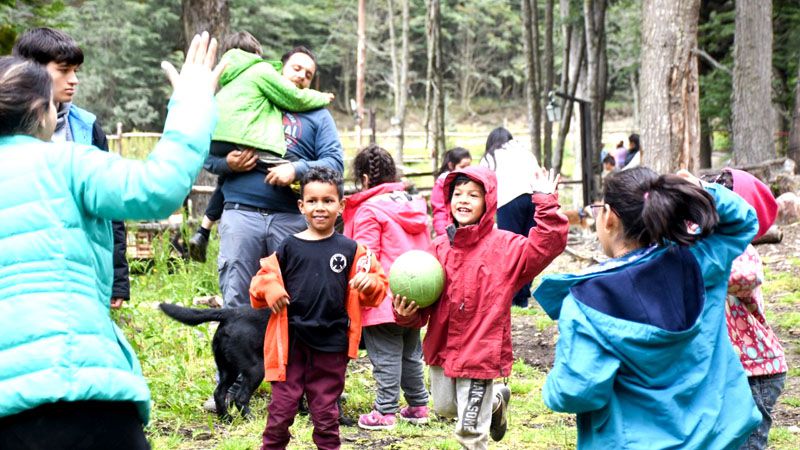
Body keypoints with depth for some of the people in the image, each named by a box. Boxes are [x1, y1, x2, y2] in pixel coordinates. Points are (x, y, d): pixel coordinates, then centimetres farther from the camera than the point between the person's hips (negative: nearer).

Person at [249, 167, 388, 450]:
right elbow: (264, 278, 7)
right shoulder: (289, 248, 2)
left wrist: (370, 283, -15)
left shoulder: (351, 250, 3)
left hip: (331, 347, 1)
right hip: (290, 343, 0)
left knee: (326, 414, 11)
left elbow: (376, 289, 6)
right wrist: (270, 289, -14)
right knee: (281, 411, 3)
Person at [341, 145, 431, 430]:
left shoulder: (369, 210, -12)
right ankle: (419, 406, 25)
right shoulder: (414, 206, 12)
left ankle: (385, 412, 1)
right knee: (410, 353, 18)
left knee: (386, 356, -2)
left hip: (383, 299, -8)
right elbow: (426, 251, 17)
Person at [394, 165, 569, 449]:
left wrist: (546, 203, -32)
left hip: (480, 352, -6)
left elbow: (548, 245, -24)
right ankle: (496, 400, 51)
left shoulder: (504, 247, -11)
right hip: (442, 349, 6)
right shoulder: (440, 247, 1)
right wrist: (407, 313, -14)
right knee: (444, 408, 27)